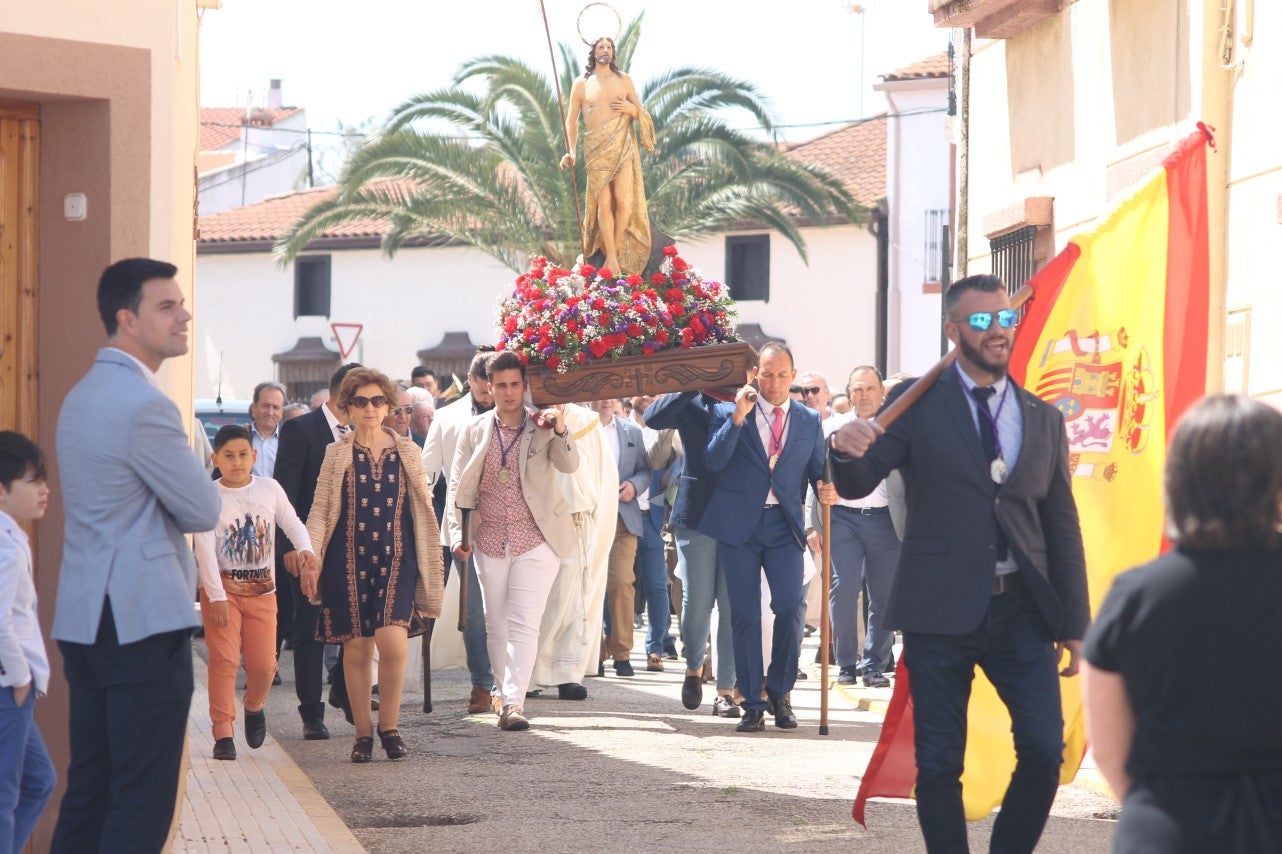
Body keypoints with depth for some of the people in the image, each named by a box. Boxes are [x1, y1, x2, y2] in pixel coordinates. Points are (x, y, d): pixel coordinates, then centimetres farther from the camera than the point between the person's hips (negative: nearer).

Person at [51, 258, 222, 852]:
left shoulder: (82, 395, 17)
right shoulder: (144, 405, -15)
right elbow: (204, 511, -9)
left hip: (84, 618, 10)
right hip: (143, 620, -10)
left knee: (87, 792, 10)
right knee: (142, 803, -7)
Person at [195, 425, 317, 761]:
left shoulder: (269, 489, 2)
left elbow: (291, 522, 6)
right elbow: (205, 549, -11)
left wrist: (305, 548, -16)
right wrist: (216, 595, -17)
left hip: (262, 591, 2)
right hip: (221, 590, -2)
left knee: (264, 664, -1)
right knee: (224, 659, -10)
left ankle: (254, 707, 31)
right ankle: (223, 733, -5)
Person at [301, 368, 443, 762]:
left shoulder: (407, 452, 10)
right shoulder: (337, 455, 7)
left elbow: (422, 511, 14)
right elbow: (320, 510, 4)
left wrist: (429, 566, 11)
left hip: (396, 559, 0)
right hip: (349, 561, 0)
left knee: (393, 639, -18)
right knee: (356, 646, 0)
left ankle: (389, 724, -1)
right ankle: (363, 731, 12)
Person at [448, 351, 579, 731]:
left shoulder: (542, 426, 1)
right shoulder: (474, 431, 7)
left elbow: (569, 464, -14)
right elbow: (459, 486, 7)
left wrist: (560, 432, -33)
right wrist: (458, 533, -4)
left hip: (536, 540, -3)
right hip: (490, 542, 3)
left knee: (523, 624, -11)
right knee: (497, 626, 8)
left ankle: (514, 703, -16)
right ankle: (505, 694, 19)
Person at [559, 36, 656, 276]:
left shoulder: (624, 80, 13)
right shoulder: (581, 84, 8)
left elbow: (642, 114, 18)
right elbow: (571, 120, 10)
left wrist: (632, 109, -6)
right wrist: (571, 151, -2)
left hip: (623, 145, 1)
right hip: (597, 148, -1)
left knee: (623, 201, -8)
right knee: (604, 203, -5)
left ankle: (616, 252, 7)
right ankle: (612, 258, -1)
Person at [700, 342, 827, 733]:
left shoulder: (809, 421, 11)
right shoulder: (728, 412, 3)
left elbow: (817, 472, 13)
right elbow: (714, 462, -9)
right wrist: (737, 418, -16)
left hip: (784, 525, 1)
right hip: (739, 524, -1)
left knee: (791, 606, -12)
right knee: (744, 613, 0)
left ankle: (779, 692, 8)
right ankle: (752, 703, 8)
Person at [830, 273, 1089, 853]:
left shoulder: (1043, 419, 11)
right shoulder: (918, 403, 2)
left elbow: (1062, 526, 13)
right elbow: (858, 484, -6)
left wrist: (1075, 624, 10)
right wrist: (848, 451, -30)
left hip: (1021, 610, 2)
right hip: (941, 610, -2)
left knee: (1044, 750, -7)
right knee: (939, 763, 1)